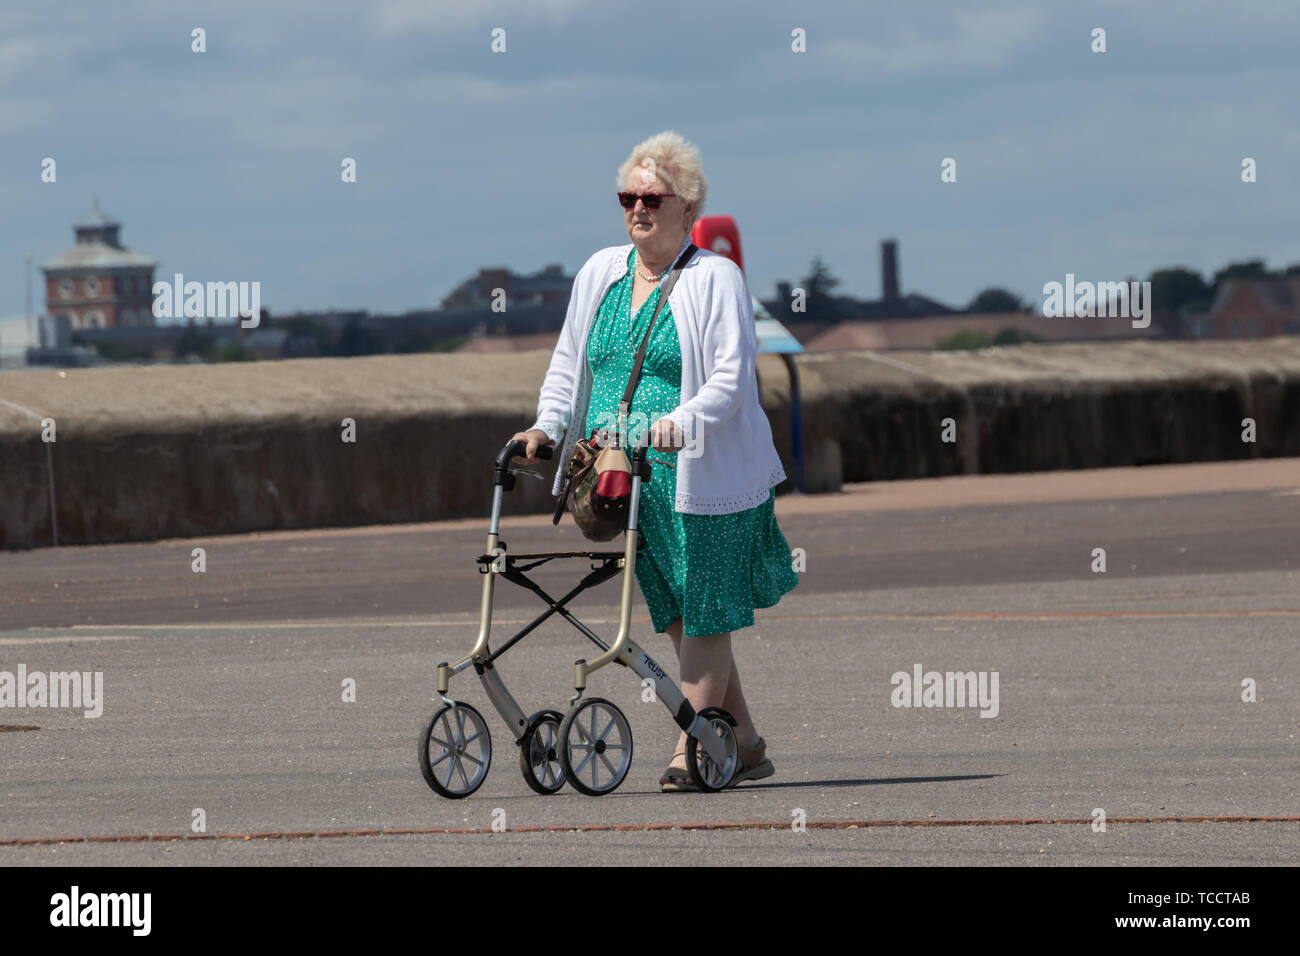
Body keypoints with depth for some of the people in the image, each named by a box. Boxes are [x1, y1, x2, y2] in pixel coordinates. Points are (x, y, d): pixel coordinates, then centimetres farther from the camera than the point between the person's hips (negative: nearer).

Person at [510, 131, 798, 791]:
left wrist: (682, 422, -30)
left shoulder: (715, 278, -4)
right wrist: (548, 425, 3)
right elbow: (569, 364, 20)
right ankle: (743, 743, 19)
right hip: (623, 481, 6)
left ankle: (691, 749, -3)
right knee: (675, 614, 10)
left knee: (703, 613, -6)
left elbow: (731, 378, -13)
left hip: (699, 479, -6)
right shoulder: (600, 273, 14)